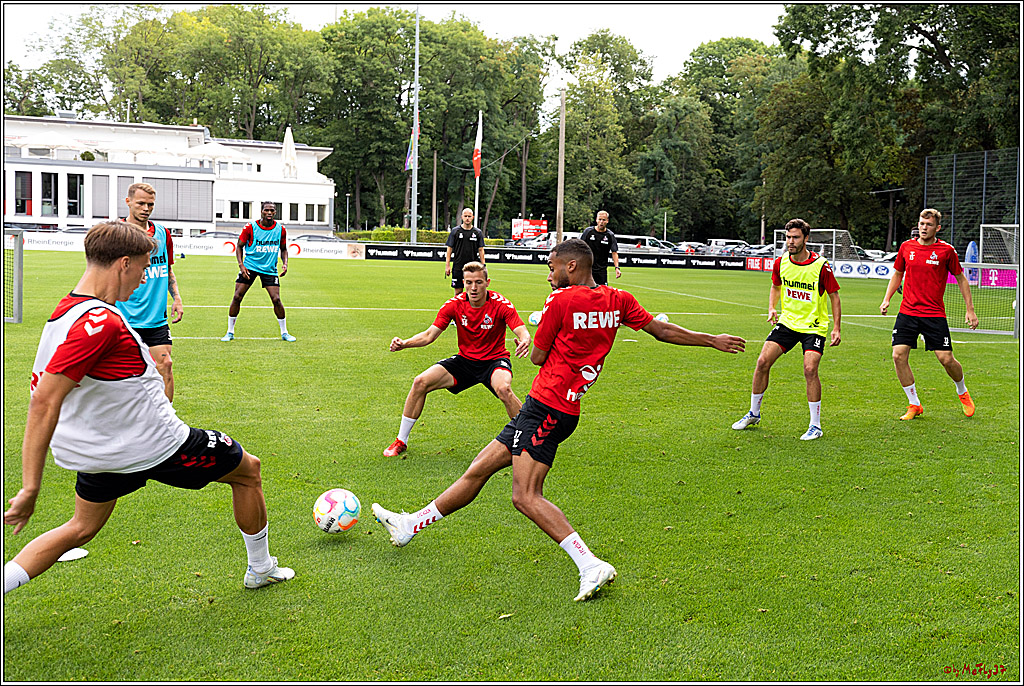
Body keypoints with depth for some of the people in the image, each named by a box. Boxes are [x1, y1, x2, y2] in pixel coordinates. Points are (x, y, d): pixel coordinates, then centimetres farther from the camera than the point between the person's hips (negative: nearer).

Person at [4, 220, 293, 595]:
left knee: (81, 528, 25)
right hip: (156, 447, -9)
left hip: (100, 450, 9)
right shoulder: (100, 322, -29)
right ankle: (261, 569, 31)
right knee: (248, 470, 13)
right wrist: (30, 490, -31)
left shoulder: (69, 309, 1)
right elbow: (44, 403, -33)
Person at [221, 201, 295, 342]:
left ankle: (284, 333, 8)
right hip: (249, 266, -1)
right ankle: (230, 332, 7)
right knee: (237, 297, -6)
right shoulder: (250, 227, -8)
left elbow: (283, 249, 13)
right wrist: (241, 265, -10)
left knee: (276, 299, -9)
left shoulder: (280, 229, -1)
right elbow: (239, 246, 1)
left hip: (270, 269, 1)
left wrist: (285, 263, -3)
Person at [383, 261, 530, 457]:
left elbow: (523, 332, -24)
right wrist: (404, 344, -26)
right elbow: (429, 334, -8)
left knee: (503, 389, -38)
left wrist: (524, 341, -50)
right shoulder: (455, 304, -9)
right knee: (420, 382, -12)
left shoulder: (500, 304, -17)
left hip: (495, 360, -4)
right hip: (465, 359, 4)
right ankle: (401, 441, 5)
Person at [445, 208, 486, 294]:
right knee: (458, 292, 2)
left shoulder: (478, 232, 6)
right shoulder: (455, 231, 3)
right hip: (458, 266, 0)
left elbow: (481, 250, 7)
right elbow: (449, 249, 4)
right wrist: (447, 265, -3)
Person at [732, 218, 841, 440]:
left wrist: (836, 328, -10)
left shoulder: (821, 266, -15)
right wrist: (772, 308, 0)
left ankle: (815, 426, -5)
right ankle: (754, 413, 14)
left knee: (810, 369, -20)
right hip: (787, 321, 4)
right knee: (762, 361, -6)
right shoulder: (781, 263, -2)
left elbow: (834, 296, -5)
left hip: (814, 326, -4)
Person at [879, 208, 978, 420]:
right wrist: (887, 299, 7)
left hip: (935, 314, -2)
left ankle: (963, 393, 27)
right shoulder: (906, 247, 4)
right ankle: (914, 405, 6)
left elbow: (961, 279, 6)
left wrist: (970, 310, 3)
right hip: (907, 312, 3)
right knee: (898, 356, -9)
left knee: (946, 359, -6)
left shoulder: (946, 250, -3)